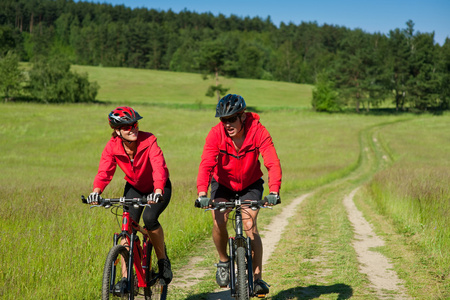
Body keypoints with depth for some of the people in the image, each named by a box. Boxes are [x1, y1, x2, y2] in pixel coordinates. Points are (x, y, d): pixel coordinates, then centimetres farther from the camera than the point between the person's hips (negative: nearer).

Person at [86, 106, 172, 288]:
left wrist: (158, 192, -57)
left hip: (158, 187, -3)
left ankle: (163, 261, -5)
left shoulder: (148, 141, -28)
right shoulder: (112, 147, -19)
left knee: (149, 217, -28)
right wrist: (96, 191, -48)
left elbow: (159, 167, -40)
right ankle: (125, 277, -6)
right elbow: (104, 172, -27)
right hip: (134, 188, 3)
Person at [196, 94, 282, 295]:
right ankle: (223, 261, 8)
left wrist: (274, 191, -51)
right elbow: (206, 164, -35)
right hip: (223, 183, 1)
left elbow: (273, 163, -35)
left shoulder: (258, 132, -27)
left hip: (250, 184, -1)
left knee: (249, 225, -18)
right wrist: (202, 193, -51)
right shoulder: (216, 133, -25)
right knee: (219, 222, -20)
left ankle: (257, 278, -10)